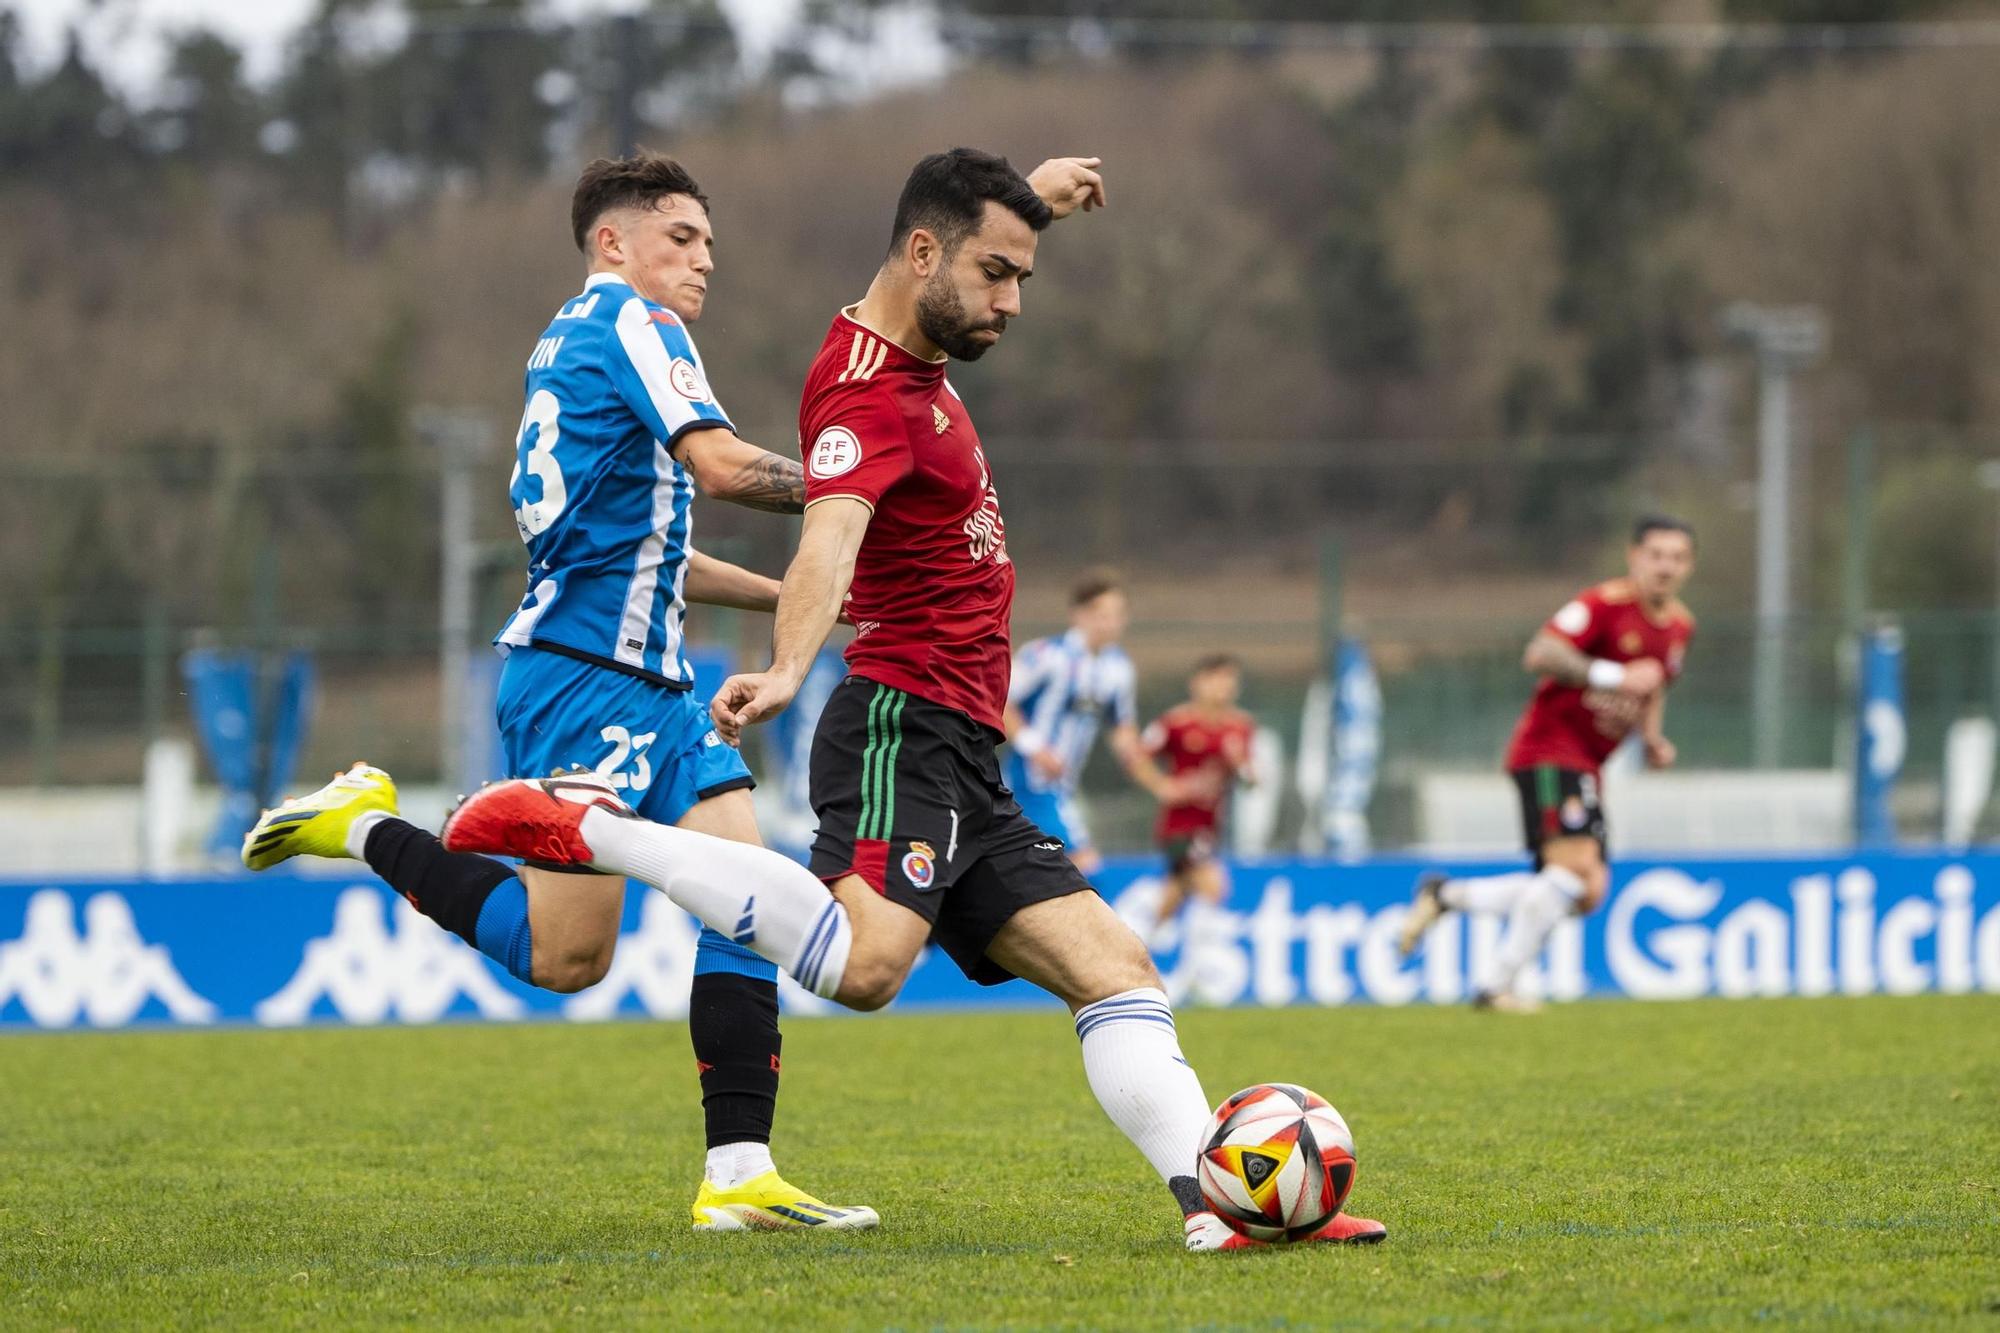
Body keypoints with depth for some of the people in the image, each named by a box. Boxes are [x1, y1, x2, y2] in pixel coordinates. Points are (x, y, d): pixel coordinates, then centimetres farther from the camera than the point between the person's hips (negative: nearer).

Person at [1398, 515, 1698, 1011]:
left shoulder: (1679, 626, 12)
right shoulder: (1605, 603, -14)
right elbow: (1540, 654, -25)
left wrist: (1653, 739, 10)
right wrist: (1615, 677, -28)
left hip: (1586, 765, 9)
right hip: (1550, 750, -9)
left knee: (1584, 895, 5)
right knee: (1574, 866, -23)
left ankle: (1445, 895, 15)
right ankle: (1495, 984, -15)